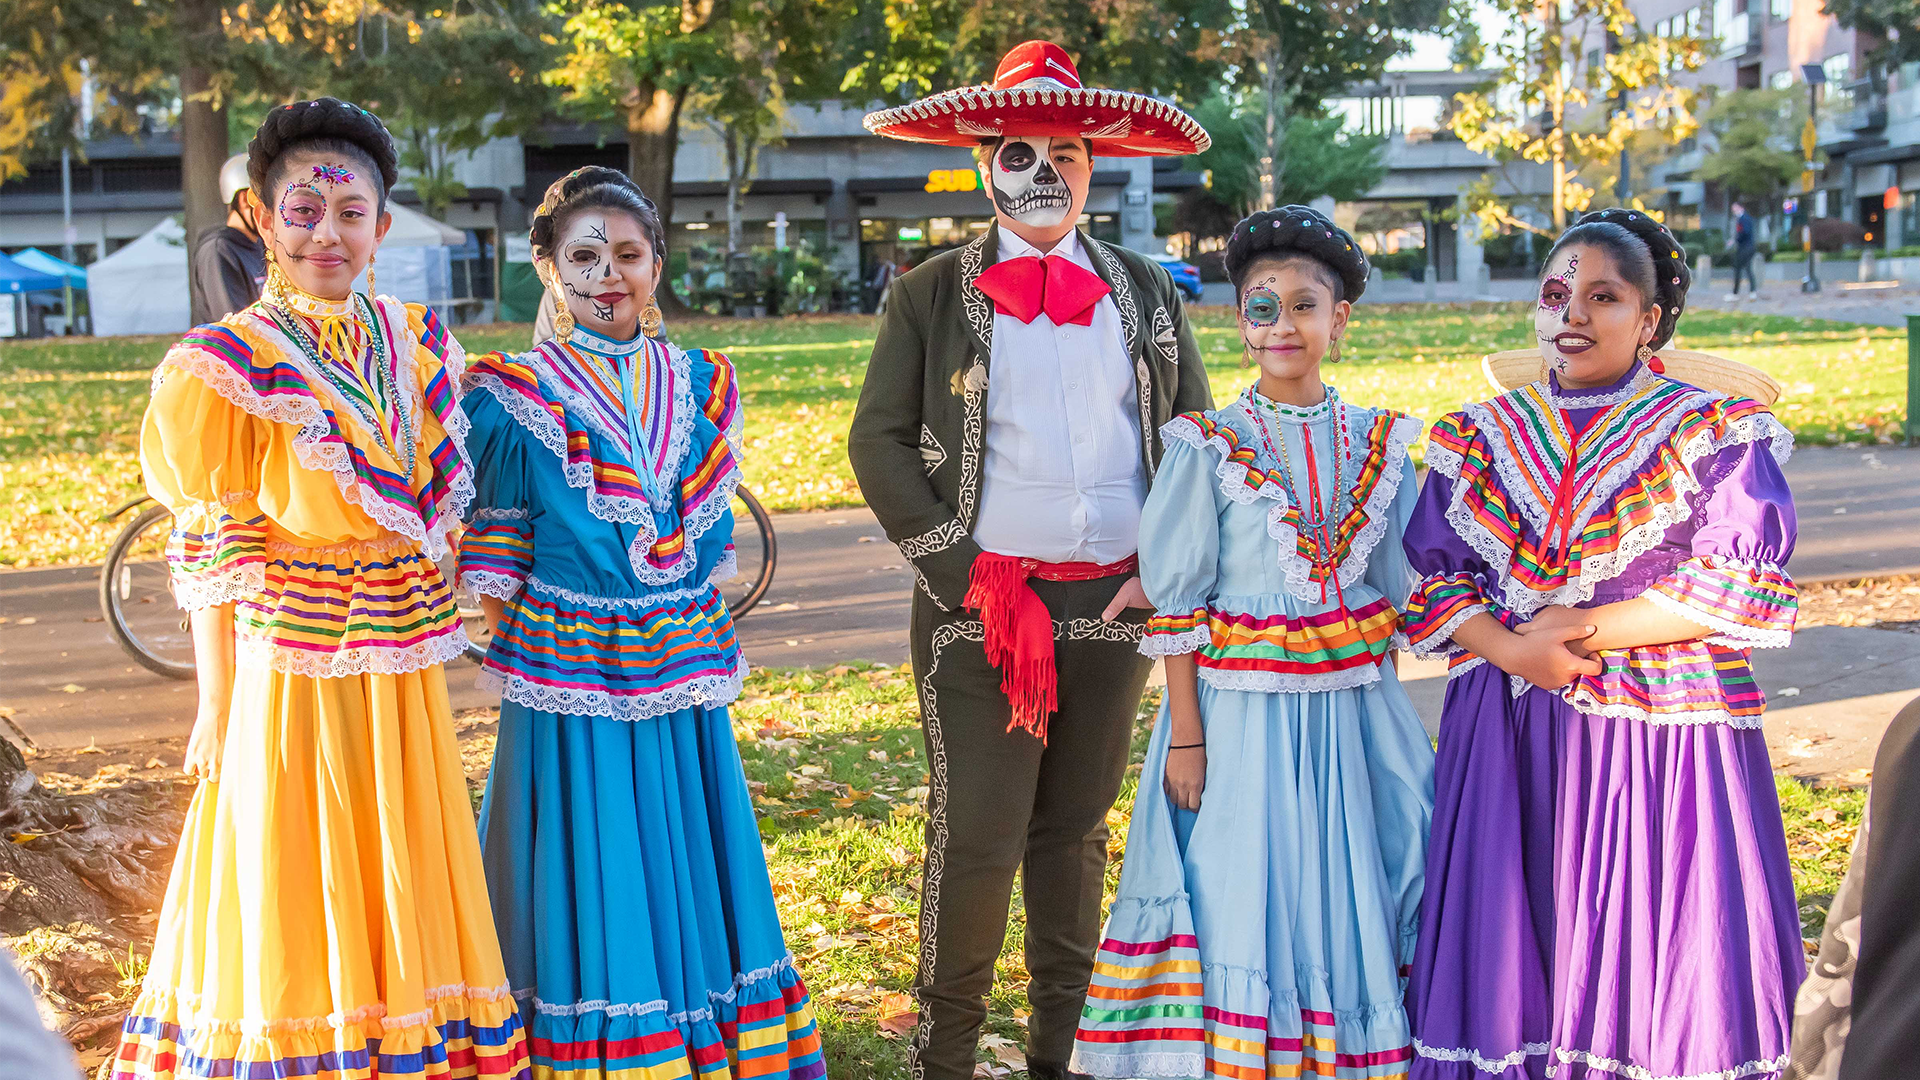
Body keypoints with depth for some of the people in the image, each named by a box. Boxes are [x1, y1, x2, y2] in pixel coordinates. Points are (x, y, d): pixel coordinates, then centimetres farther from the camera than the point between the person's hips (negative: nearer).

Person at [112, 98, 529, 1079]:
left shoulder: (415, 341, 5)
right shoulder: (229, 366, -10)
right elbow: (211, 557, -8)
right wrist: (216, 704, -7)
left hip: (403, 680, 5)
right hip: (288, 677, -5)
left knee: (404, 905, 15)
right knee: (290, 912, 5)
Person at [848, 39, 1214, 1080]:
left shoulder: (1146, 292, 11)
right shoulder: (929, 295, 2)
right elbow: (879, 443, -1)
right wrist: (968, 578, -9)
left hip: (1114, 603, 3)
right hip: (983, 601, -3)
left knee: (1077, 832, 12)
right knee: (976, 837, -4)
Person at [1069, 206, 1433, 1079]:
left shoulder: (1380, 443, 5)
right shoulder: (1207, 448, -5)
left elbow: (1397, 589, 11)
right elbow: (1176, 604, -5)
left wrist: (1379, 703, 7)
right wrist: (1185, 733, -9)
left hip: (1355, 707, 3)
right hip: (1242, 706, -3)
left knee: (1357, 892, 10)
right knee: (1239, 894, 1)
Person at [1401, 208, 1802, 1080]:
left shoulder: (1713, 433, 0)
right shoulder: (1480, 438, 11)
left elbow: (1745, 587, -9)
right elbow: (1429, 577, 7)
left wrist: (1584, 630, -12)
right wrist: (1513, 650, -12)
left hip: (1662, 739, -3)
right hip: (1507, 738, 3)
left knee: (1654, 960, 0)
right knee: (1509, 954, 5)